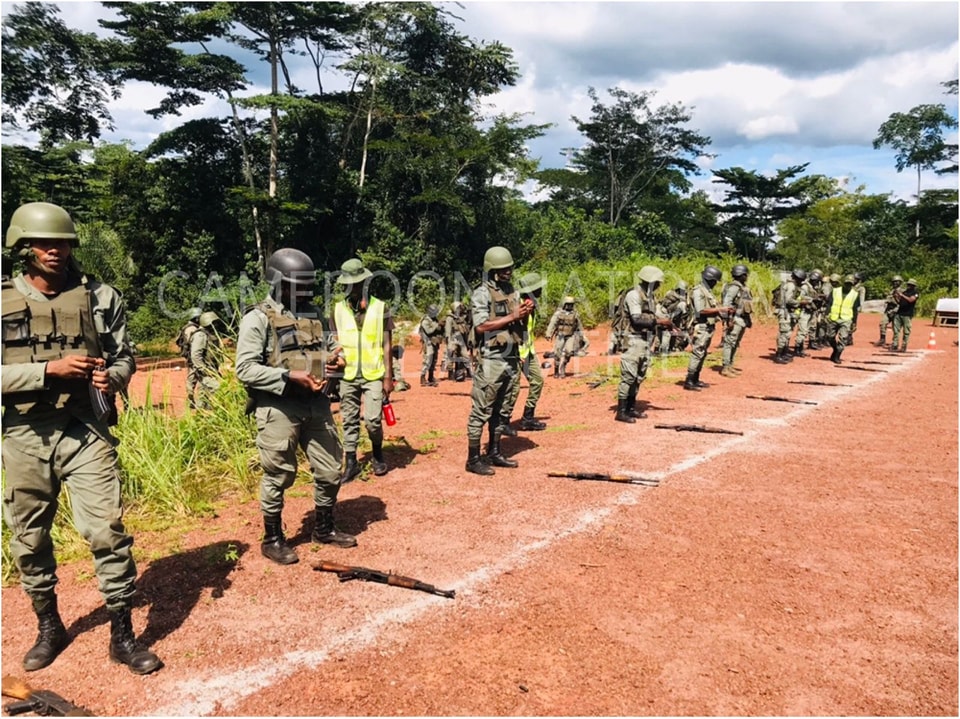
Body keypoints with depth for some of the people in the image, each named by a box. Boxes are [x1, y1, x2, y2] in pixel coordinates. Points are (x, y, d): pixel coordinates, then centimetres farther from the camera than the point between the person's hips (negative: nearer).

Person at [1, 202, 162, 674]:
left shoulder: (100, 297, 2)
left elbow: (125, 357, 8)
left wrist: (112, 377, -13)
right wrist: (50, 370, -17)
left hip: (86, 432, -1)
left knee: (107, 531, -5)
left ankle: (122, 635, 8)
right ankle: (49, 627, 35)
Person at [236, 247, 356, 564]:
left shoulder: (314, 313, 12)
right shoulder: (258, 318, -8)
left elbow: (332, 346, 24)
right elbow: (245, 369, -14)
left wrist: (336, 359, 0)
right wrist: (289, 376, -21)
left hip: (317, 405, 6)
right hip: (278, 409, -6)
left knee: (330, 471, 12)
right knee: (278, 477, 5)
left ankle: (324, 529, 31)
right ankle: (272, 539, 23)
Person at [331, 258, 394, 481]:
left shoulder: (380, 308, -3)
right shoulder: (338, 309, 3)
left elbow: (387, 345, -1)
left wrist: (389, 377, -5)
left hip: (373, 375, -2)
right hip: (347, 375, 3)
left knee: (372, 420, -7)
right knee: (349, 421, 7)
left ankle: (378, 454, 20)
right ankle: (351, 463, 19)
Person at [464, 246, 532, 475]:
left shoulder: (512, 291, 14)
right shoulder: (482, 294, -9)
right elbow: (480, 326, -20)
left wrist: (526, 314, -3)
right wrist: (512, 317, -18)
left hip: (511, 359, 8)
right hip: (491, 361, -8)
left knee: (500, 409, 14)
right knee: (481, 411, -3)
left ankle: (494, 453, 24)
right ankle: (473, 459, 3)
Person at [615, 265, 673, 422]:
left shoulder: (649, 295, 14)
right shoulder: (634, 294, -14)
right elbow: (637, 319, -22)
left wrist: (663, 323, 2)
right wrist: (658, 321, -19)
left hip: (646, 341, 10)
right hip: (634, 341, -10)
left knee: (639, 377, 12)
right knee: (628, 376, -8)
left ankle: (631, 408, 20)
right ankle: (621, 412, -4)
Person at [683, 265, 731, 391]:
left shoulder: (708, 291, 16)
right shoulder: (698, 291, -14)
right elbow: (702, 310, -21)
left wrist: (726, 311, 6)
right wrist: (720, 309, -18)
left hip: (709, 327, 10)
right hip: (701, 327, -10)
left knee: (703, 354, 12)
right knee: (697, 354, -10)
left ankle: (695, 380, 19)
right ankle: (689, 381, -8)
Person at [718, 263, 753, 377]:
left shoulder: (743, 287, 15)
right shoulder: (734, 287, -15)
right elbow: (726, 303, -22)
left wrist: (749, 319, 21)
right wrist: (728, 319, -25)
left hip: (742, 319, 10)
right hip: (735, 320, -10)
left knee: (735, 344, 14)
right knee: (729, 343, -8)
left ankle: (730, 366, 21)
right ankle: (725, 368, -6)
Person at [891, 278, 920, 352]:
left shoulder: (916, 292, 0)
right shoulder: (904, 292, 17)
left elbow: (911, 300, -17)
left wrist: (902, 295, -17)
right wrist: (896, 297, 1)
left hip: (908, 314, -6)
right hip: (899, 313, 6)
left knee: (906, 332, -4)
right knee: (896, 330, 3)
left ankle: (904, 347, 0)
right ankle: (894, 345, 6)